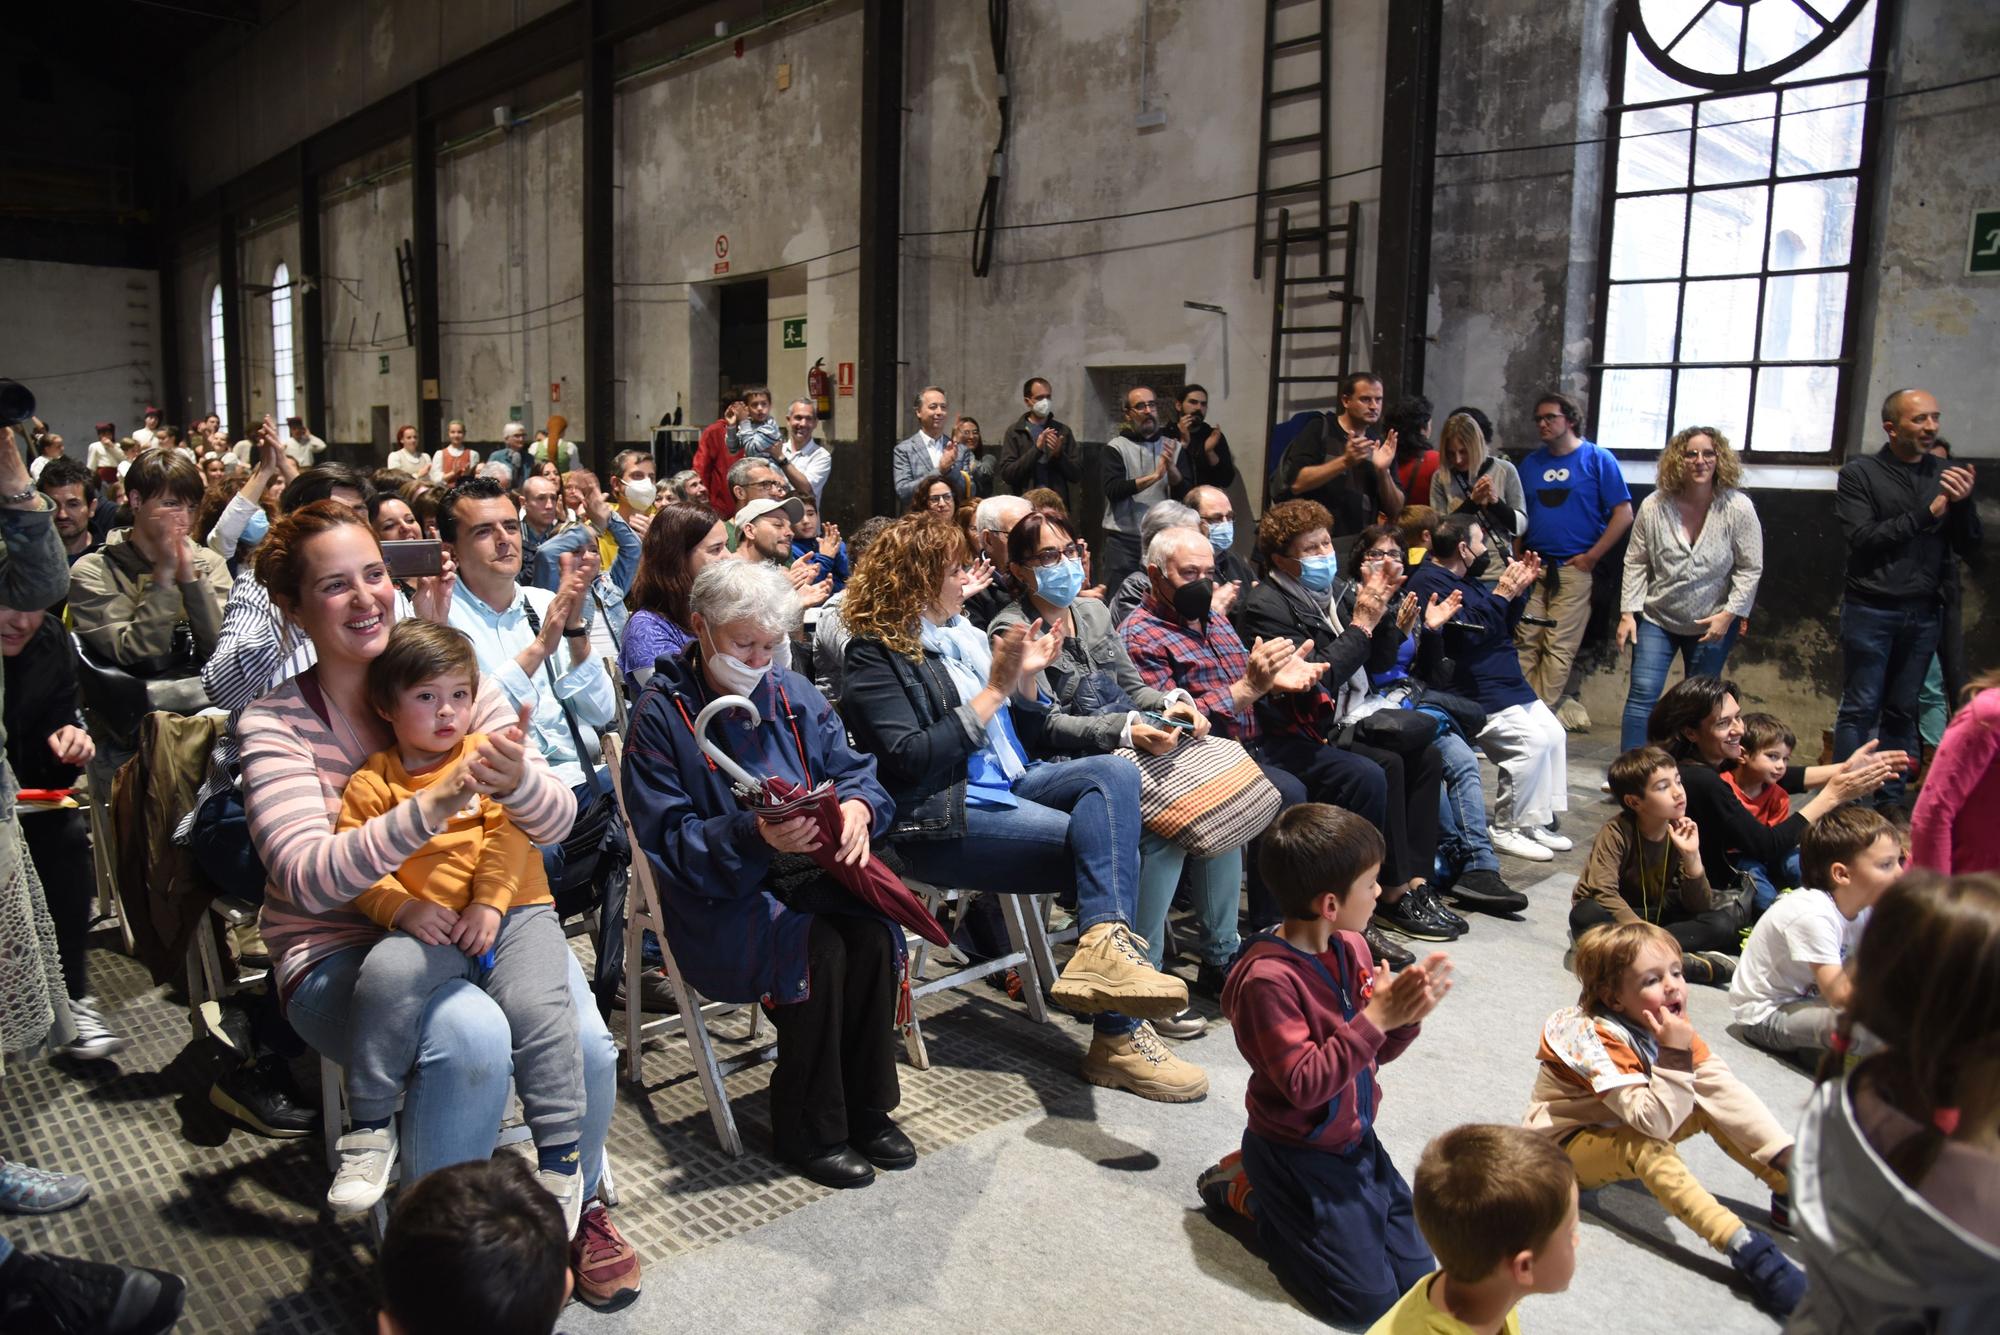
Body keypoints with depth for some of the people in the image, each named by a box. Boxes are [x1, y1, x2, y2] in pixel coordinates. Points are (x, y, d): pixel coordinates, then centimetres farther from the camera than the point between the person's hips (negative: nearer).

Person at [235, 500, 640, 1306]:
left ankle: (579, 1206, 10)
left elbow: (556, 823, -7)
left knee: (585, 1044, -23)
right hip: (341, 948, -3)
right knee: (472, 1036, -33)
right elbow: (308, 877, -23)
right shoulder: (275, 722, -7)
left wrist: (516, 780, -31)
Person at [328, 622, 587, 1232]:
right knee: (385, 976, -31)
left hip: (513, 911, 0)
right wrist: (403, 908, -12)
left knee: (535, 1003, -26)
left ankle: (561, 1157, -12)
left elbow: (511, 833, 3)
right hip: (427, 925, 1)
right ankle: (369, 1128, -10)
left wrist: (489, 902, -11)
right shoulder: (372, 782, 13)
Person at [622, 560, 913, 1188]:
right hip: (717, 895, -4)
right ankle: (807, 1131, -9)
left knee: (873, 934, -24)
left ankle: (866, 1110, -3)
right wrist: (754, 836, -30)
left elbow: (855, 769, 7)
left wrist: (857, 805, -18)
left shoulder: (793, 692, 8)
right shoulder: (660, 713, -7)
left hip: (810, 867, 5)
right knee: (816, 949, -29)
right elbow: (669, 840, -13)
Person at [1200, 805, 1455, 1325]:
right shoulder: (1268, 979, -27)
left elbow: (1376, 1052, 5)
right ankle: (1246, 1190, 12)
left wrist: (1408, 1014, -17)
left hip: (1356, 1141, 8)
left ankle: (1272, 1189, 22)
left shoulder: (1351, 948, -3)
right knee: (1366, 1298, -2)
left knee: (1419, 1277, 12)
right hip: (1298, 1156, -8)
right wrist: (1375, 1017, -31)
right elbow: (1304, 1085, -28)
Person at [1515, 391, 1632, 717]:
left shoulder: (1597, 458, 0)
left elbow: (1624, 514, -4)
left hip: (1573, 568, -4)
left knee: (1559, 647, -4)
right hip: (1533, 567, 4)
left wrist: (1590, 558, -8)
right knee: (1527, 644, -1)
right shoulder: (1531, 463, 14)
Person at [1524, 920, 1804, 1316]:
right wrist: (1675, 1055, -41)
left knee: (1706, 1108, -7)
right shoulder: (1600, 1039, -31)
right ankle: (1744, 1248, -42)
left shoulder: (1671, 1027, -8)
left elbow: (1725, 1089, -10)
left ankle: (1791, 1189, -2)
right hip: (1567, 1146, -8)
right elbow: (1653, 1120, -37)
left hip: (1624, 1130, 8)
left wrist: (1785, 1153, -16)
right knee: (1647, 1149, -35)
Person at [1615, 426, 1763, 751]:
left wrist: (1729, 614, -13)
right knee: (1642, 693, -6)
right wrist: (1628, 612, -5)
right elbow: (1635, 563, -1)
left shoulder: (1738, 508, -11)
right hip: (1657, 618, 1)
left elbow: (1750, 569, -6)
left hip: (1712, 625, 0)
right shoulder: (1654, 506, -8)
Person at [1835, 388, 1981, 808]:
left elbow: (1970, 549, 7)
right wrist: (1928, 513, -15)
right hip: (1871, 610, -3)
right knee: (1859, 709, -2)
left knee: (1902, 711, 8)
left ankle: (1890, 800, 14)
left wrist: (1963, 504, -10)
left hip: (1925, 613, 4)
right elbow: (1861, 538, -12)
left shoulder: (1947, 474, 9)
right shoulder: (1859, 473, -1)